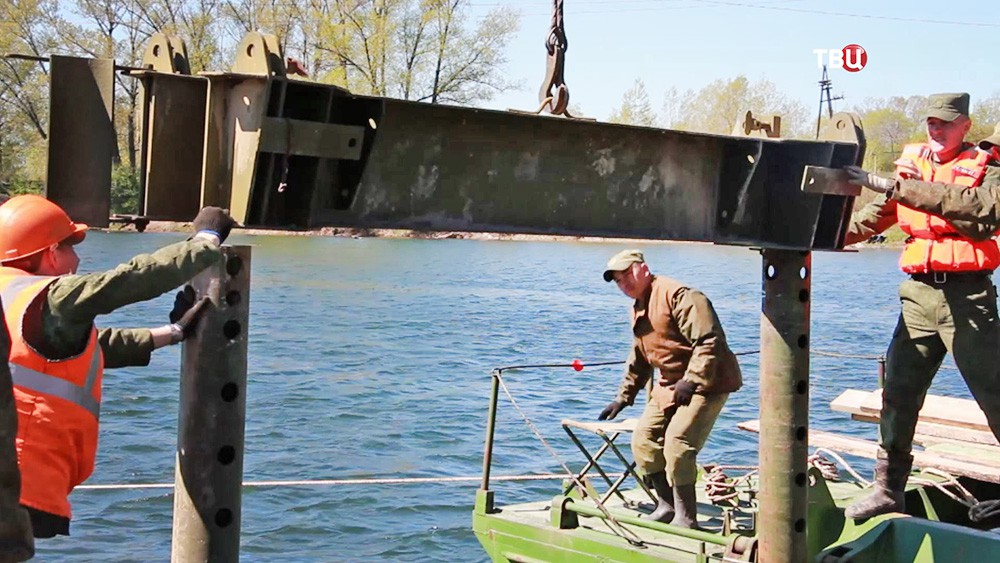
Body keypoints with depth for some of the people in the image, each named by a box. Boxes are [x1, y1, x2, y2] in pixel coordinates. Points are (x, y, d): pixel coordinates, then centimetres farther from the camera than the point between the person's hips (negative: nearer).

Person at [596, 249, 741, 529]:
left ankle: (686, 519, -5)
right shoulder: (639, 309, 16)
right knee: (644, 440, 6)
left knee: (677, 444, -18)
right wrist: (623, 397, 28)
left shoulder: (678, 295, -17)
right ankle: (667, 505, 18)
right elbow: (639, 359, 28)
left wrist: (692, 380, -26)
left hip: (705, 383, -10)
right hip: (669, 385, 10)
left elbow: (709, 340, -24)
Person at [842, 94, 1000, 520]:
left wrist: (928, 192, -23)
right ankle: (888, 488, 11)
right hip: (919, 293, 5)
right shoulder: (910, 162, 12)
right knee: (899, 391, 4)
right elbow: (878, 215, 14)